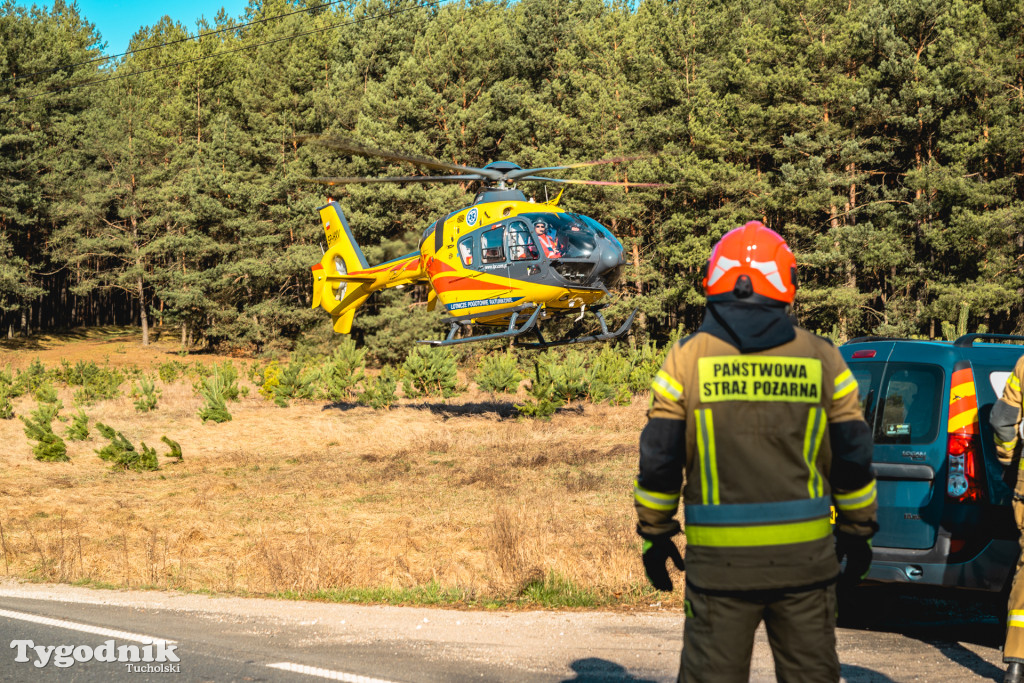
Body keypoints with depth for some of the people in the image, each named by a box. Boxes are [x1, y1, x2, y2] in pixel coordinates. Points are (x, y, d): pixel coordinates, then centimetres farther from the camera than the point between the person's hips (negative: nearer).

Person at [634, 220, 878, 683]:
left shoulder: (688, 359, -2)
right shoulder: (821, 359, 2)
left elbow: (659, 460, -1)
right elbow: (852, 458, 6)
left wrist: (654, 535, 10)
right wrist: (858, 533, 17)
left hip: (720, 559, -1)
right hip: (805, 556, 1)